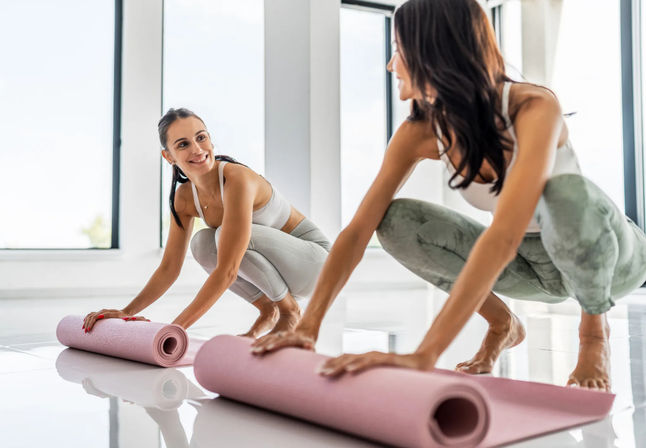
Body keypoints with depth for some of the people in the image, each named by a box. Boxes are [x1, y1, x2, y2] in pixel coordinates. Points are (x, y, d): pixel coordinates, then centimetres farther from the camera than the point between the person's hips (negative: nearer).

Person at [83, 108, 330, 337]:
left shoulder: (237, 178, -30)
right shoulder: (183, 198, -6)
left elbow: (226, 272, -35)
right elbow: (168, 269, 0)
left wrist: (176, 328, -35)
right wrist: (127, 312, -13)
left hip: (313, 255, -6)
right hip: (272, 261, 7)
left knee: (233, 234, -29)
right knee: (202, 244, -14)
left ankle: (289, 310, -7)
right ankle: (267, 310, 2)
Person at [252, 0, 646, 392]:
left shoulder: (534, 107, -31)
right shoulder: (421, 132, -15)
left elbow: (503, 236, -45)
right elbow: (357, 231, -18)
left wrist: (425, 355, -52)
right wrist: (308, 328, -28)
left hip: (609, 257, -3)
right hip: (530, 265, 4)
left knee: (564, 191, -39)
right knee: (397, 221, -19)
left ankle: (594, 329, -9)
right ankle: (502, 324, 3)